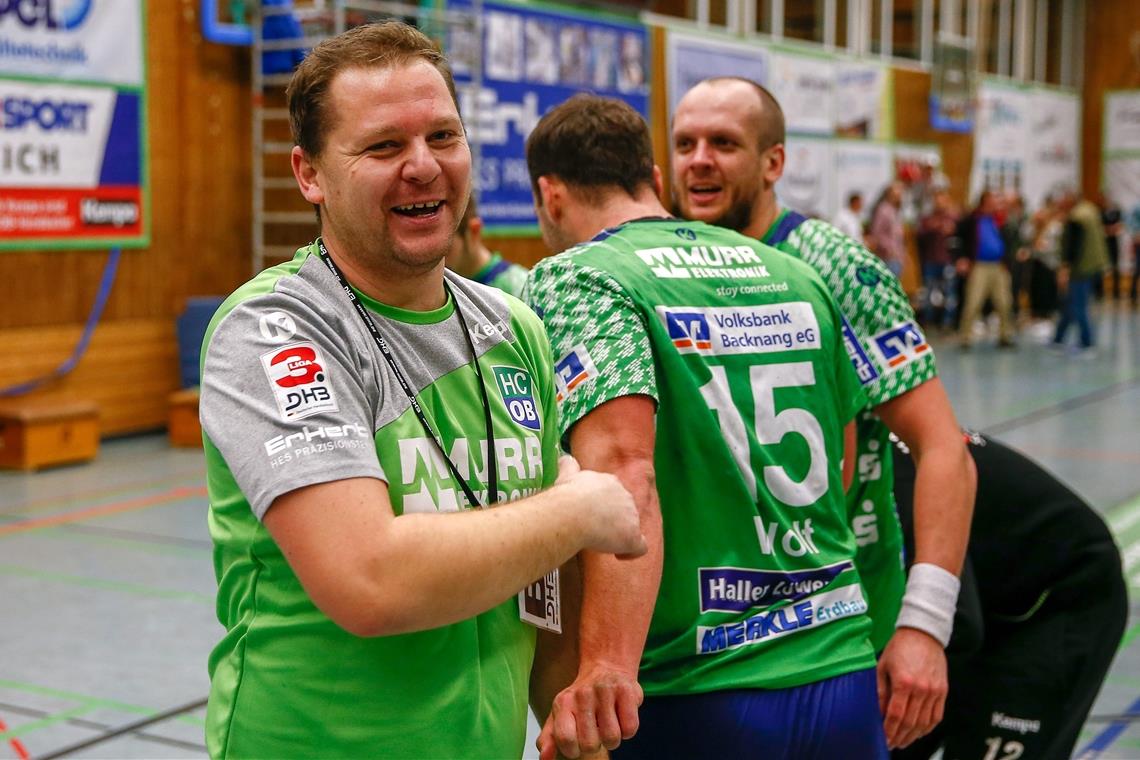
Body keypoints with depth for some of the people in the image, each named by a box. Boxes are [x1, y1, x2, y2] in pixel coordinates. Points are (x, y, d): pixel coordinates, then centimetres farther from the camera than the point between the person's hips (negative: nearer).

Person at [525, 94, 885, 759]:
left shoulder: (572, 279, -7)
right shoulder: (796, 275, 10)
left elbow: (623, 466, -23)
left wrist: (606, 666, -30)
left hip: (700, 701, -5)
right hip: (846, 678, 5)